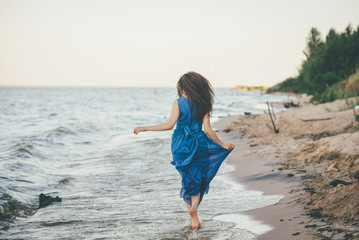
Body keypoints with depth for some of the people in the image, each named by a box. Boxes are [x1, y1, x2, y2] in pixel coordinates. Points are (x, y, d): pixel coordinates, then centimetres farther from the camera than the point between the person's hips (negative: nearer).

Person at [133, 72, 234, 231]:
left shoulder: (178, 103, -8)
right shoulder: (203, 104, 0)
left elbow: (169, 125, -16)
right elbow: (208, 130, -4)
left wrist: (144, 128, -11)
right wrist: (222, 144, 9)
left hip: (181, 146, -1)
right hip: (198, 144, 1)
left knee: (188, 179, 13)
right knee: (198, 179, 13)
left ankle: (193, 215, 11)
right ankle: (194, 207, -10)